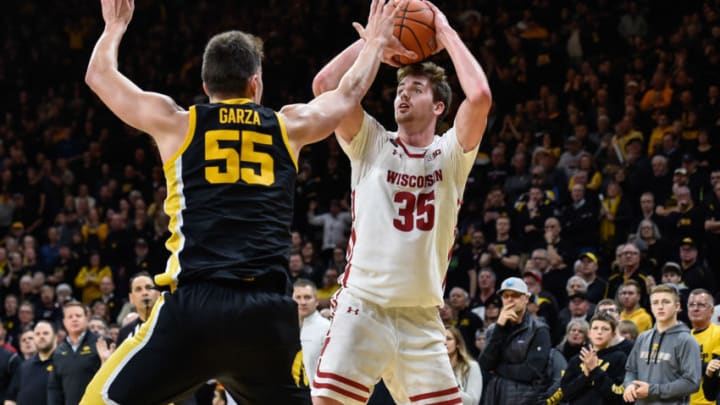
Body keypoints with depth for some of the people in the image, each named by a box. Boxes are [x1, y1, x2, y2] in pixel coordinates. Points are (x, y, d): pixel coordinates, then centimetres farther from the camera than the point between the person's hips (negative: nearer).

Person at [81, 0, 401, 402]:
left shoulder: (175, 122, 12)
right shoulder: (288, 126, 16)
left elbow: (99, 75, 27)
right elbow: (349, 92, 36)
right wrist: (375, 41, 53)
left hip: (195, 307, -2)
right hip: (269, 311, 2)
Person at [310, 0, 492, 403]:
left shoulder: (451, 153, 5)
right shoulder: (371, 143, 7)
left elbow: (480, 96, -13)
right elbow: (326, 84, -6)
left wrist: (446, 33, -3)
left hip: (422, 317, 1)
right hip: (362, 306, -1)